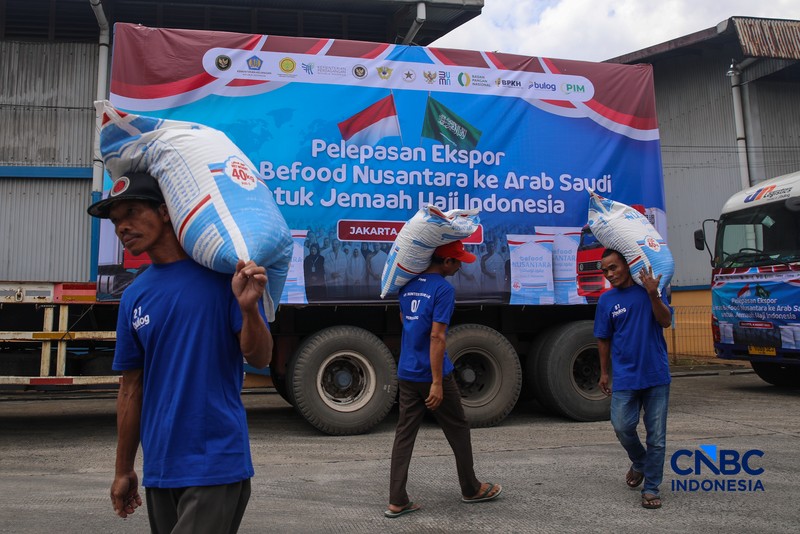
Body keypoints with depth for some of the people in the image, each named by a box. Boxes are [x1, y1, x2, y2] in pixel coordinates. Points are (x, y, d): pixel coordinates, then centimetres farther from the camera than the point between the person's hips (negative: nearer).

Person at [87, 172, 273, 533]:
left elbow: (259, 359, -8)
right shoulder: (135, 297, 7)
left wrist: (248, 307, -27)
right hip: (158, 467, 5)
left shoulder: (221, 272, -7)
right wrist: (123, 470, 16)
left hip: (216, 464, -5)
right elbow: (131, 387, 13)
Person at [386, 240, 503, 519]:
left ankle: (397, 502, 8)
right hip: (432, 375, -6)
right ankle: (471, 489, 28)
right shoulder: (444, 289, -15)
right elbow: (437, 336, -20)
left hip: (406, 374, 6)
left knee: (404, 434, 8)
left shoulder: (408, 285, 8)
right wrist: (437, 383, -19)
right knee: (458, 430, 12)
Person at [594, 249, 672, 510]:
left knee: (656, 435, 3)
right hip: (625, 377, 1)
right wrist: (604, 373, 11)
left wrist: (653, 294, -21)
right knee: (622, 427, -3)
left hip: (656, 375, -1)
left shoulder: (649, 290, 1)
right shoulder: (607, 300, 3)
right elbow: (604, 339, 9)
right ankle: (639, 462, 28)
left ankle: (651, 488, 15)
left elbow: (666, 321, -8)